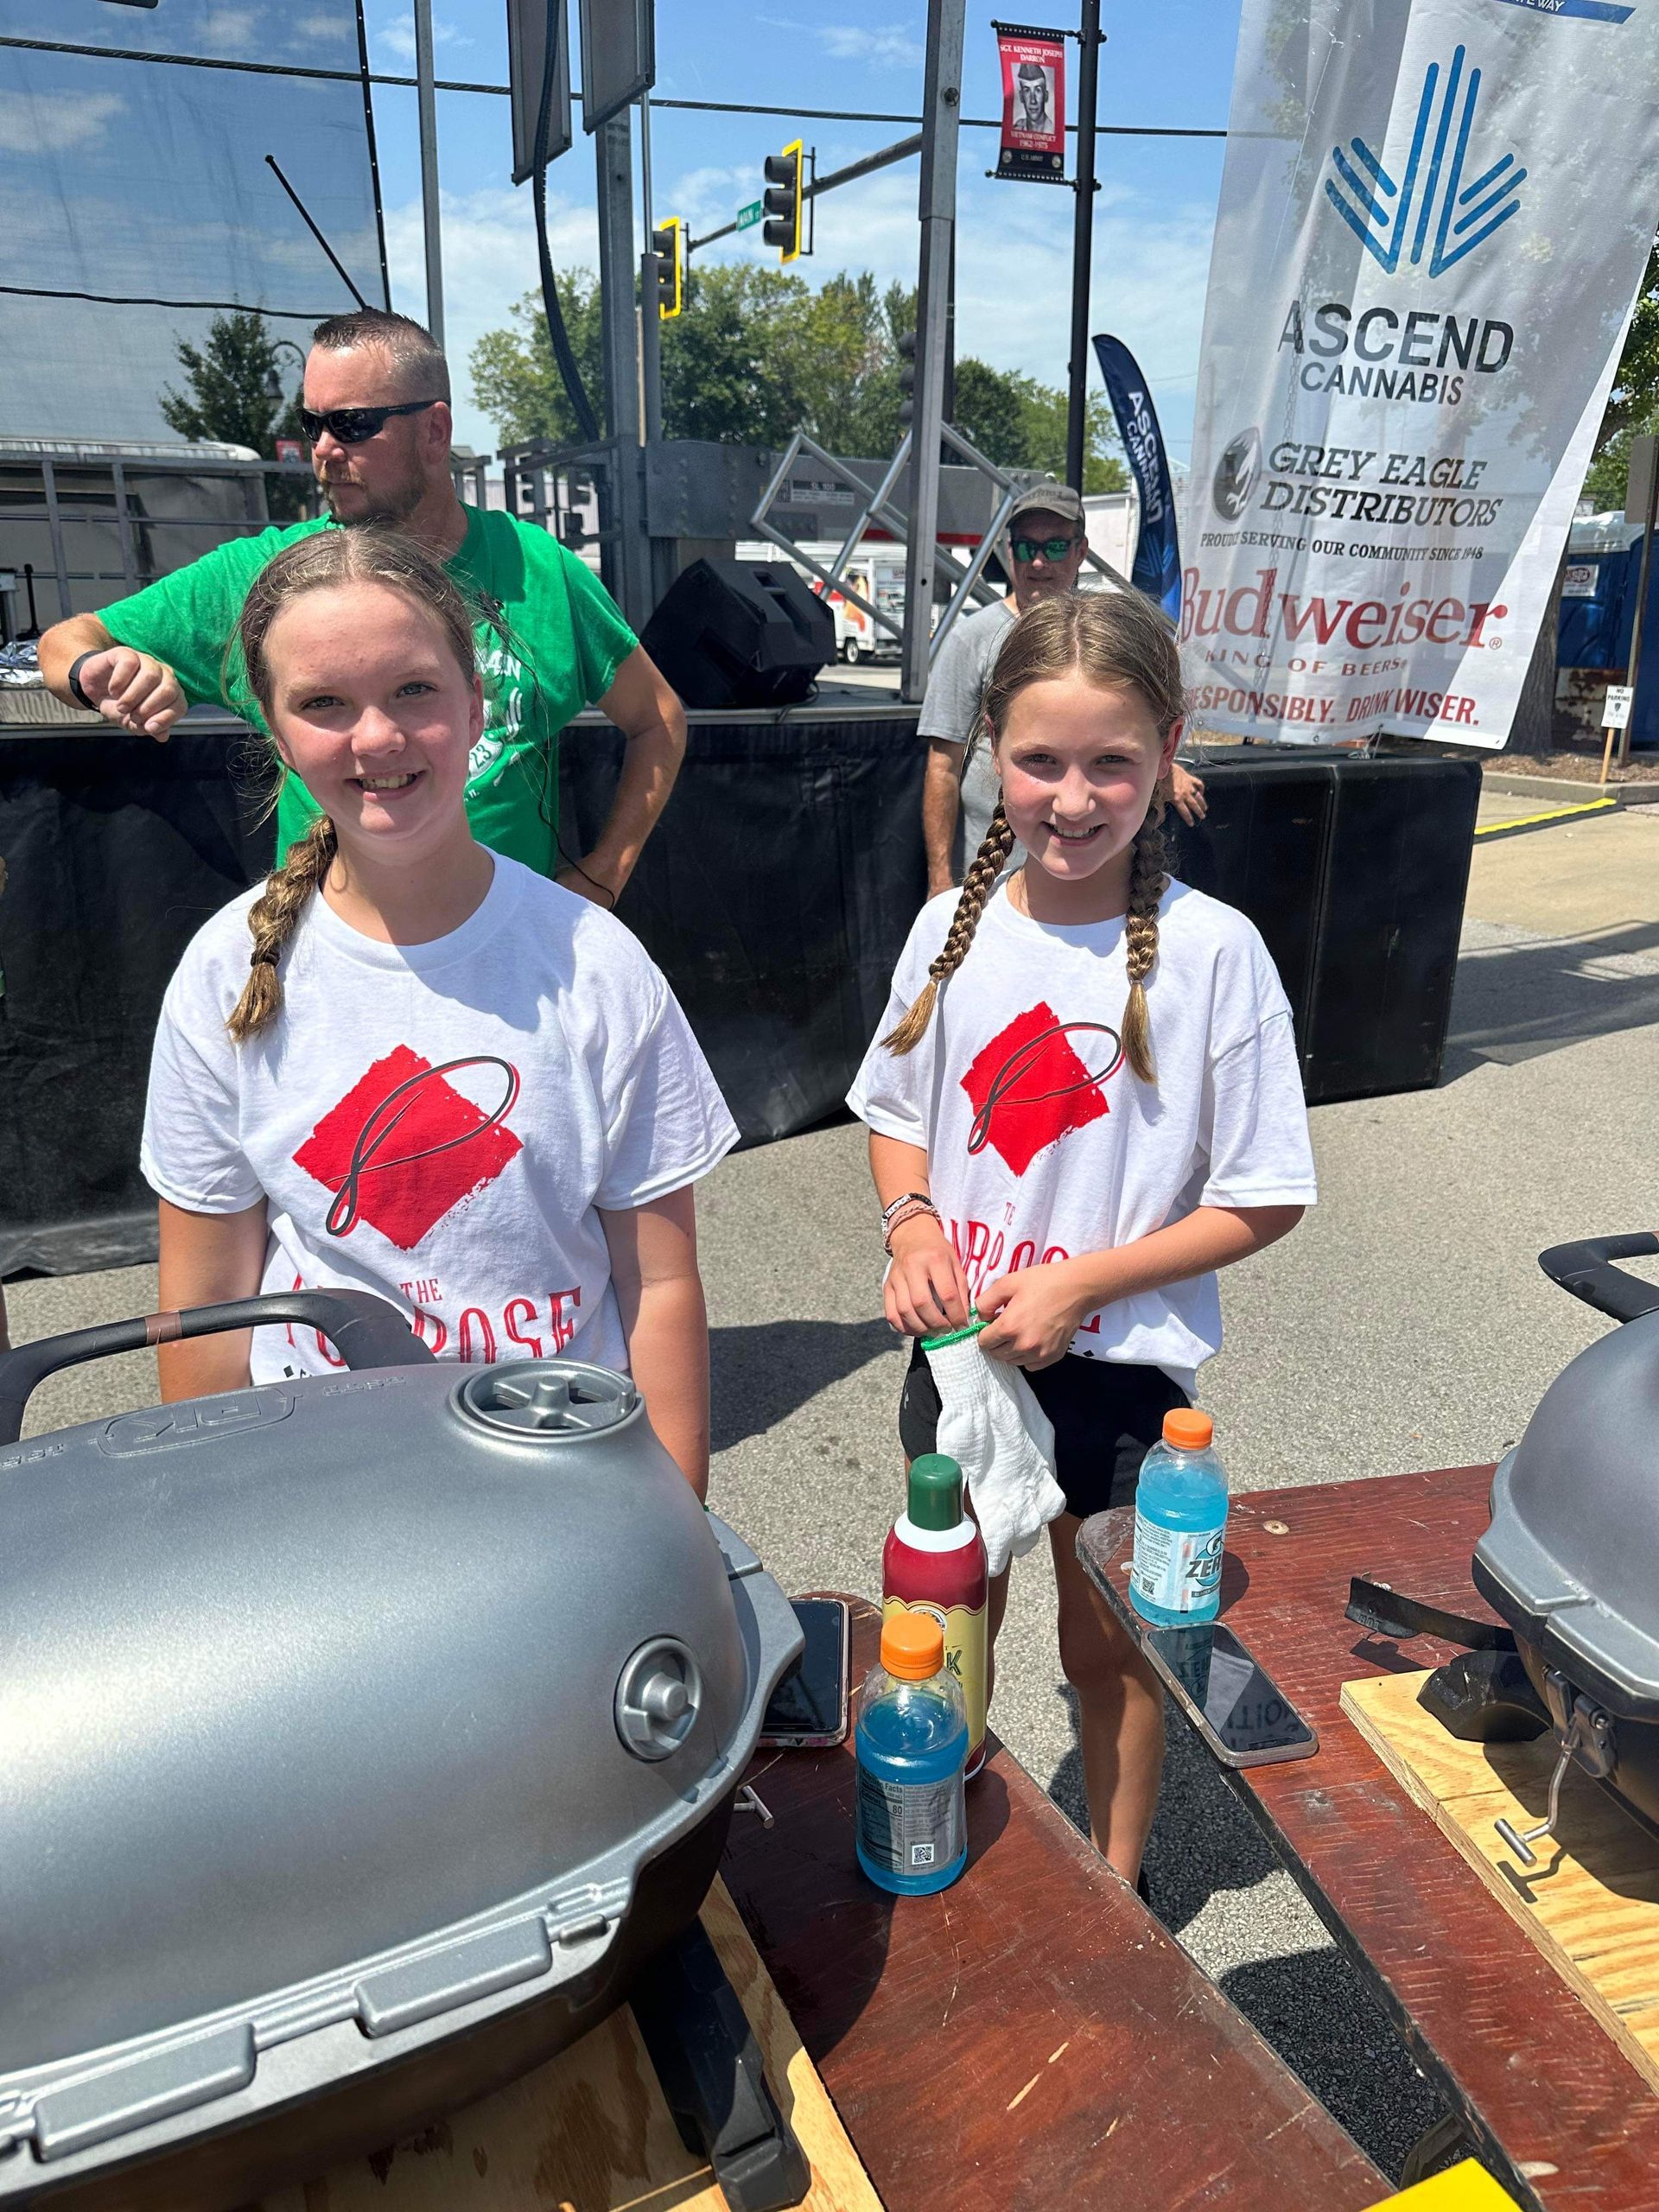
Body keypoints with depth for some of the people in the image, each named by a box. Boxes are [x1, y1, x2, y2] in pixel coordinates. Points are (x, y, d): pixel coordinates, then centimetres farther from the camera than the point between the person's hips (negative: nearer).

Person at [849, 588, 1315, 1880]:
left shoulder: (1211, 951, -16)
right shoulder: (956, 925, -5)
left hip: (1122, 1367, -3)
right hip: (957, 1347, 3)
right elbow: (897, 1116, 8)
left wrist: (1080, 1283, -20)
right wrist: (913, 1224, -12)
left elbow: (1267, 1197, -12)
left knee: (1110, 1649, 18)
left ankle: (1118, 1888, 46)